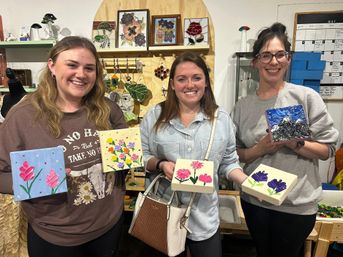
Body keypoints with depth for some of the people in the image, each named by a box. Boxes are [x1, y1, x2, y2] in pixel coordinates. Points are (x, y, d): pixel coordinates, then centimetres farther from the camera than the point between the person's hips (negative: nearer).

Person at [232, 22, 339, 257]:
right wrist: (260, 149, -16)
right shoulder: (243, 106, -2)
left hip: (297, 203, -2)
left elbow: (328, 149, -6)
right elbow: (237, 153, 3)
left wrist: (294, 143, -23)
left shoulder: (307, 97, -9)